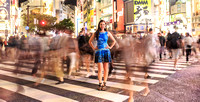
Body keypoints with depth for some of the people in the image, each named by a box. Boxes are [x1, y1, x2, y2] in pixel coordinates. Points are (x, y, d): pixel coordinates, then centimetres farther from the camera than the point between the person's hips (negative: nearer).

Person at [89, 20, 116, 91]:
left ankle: (104, 84, 13)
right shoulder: (96, 33, 5)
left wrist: (110, 47, 3)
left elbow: (114, 41, 15)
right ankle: (100, 84, 8)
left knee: (105, 68, 4)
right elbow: (90, 41, 14)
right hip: (99, 52, -1)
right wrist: (93, 48, 4)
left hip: (106, 51, 1)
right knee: (100, 69, -3)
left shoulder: (107, 33, 5)